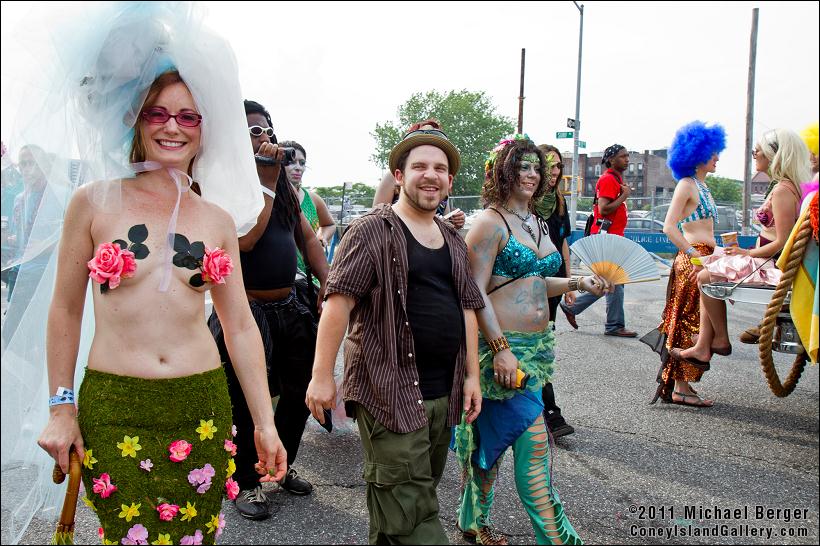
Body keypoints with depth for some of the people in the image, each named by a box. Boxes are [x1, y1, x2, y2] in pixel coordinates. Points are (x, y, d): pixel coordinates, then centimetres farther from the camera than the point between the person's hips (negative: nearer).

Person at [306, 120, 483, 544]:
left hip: (443, 393, 7)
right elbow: (339, 301, -12)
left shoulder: (454, 241, 16)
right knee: (412, 509, -4)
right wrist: (322, 376, -16)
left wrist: (471, 375, 14)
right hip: (390, 390, -7)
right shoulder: (373, 230, -6)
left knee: (419, 492, 15)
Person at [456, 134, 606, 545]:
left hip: (536, 345, 8)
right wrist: (501, 349, -21)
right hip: (501, 346, -8)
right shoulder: (490, 222, -11)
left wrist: (579, 283, 9)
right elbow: (476, 293, -16)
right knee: (534, 443, -6)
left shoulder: (538, 225, 15)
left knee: (495, 434, 17)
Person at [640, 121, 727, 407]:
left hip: (703, 259, 9)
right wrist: (693, 254, -22)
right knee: (690, 323, -5)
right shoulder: (686, 185, -10)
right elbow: (669, 227, -19)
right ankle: (680, 388, 1)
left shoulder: (702, 186, 19)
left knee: (691, 324, 11)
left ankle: (680, 384, 18)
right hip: (691, 261, -9)